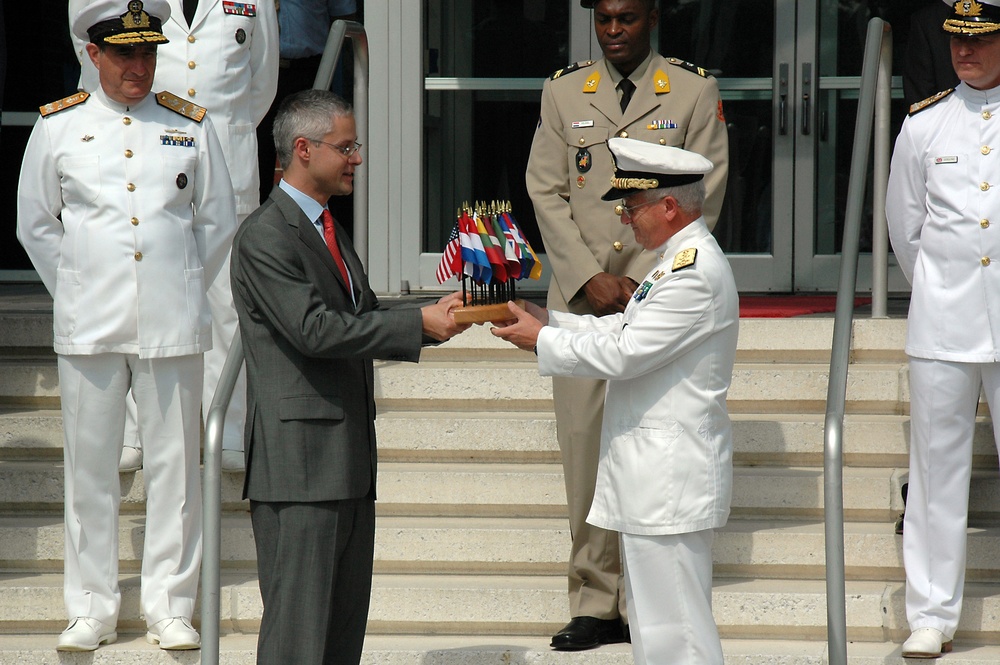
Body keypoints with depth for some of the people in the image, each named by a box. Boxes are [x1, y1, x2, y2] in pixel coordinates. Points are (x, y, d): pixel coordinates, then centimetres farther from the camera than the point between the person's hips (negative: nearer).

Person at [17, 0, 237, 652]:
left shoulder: (191, 126, 7)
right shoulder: (58, 127, 4)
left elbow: (219, 221, 15)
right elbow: (35, 224, 12)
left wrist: (184, 289, 11)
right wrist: (77, 295, 9)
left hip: (172, 326, 0)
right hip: (88, 328, 0)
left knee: (174, 464, 2)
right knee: (90, 464, 2)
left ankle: (170, 606, 10)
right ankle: (92, 608, 11)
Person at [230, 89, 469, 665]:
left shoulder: (330, 229, 19)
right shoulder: (265, 238, -12)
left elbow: (363, 323, 20)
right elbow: (314, 330, -21)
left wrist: (435, 317, 3)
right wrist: (419, 325, -19)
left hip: (349, 457, 10)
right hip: (298, 460, -10)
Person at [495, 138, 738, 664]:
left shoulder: (696, 273, -19)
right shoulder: (679, 260, 15)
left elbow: (623, 353, -20)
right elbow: (623, 330, 20)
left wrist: (542, 339, -9)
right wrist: (545, 319, 10)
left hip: (671, 478, -11)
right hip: (651, 475, 11)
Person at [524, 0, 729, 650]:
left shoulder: (695, 93, 5)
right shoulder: (563, 92, 11)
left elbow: (702, 200, 0)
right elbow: (546, 193, 7)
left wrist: (640, 286, -7)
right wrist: (590, 279, -5)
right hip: (581, 299, 2)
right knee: (585, 445, 0)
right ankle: (596, 602, 5)